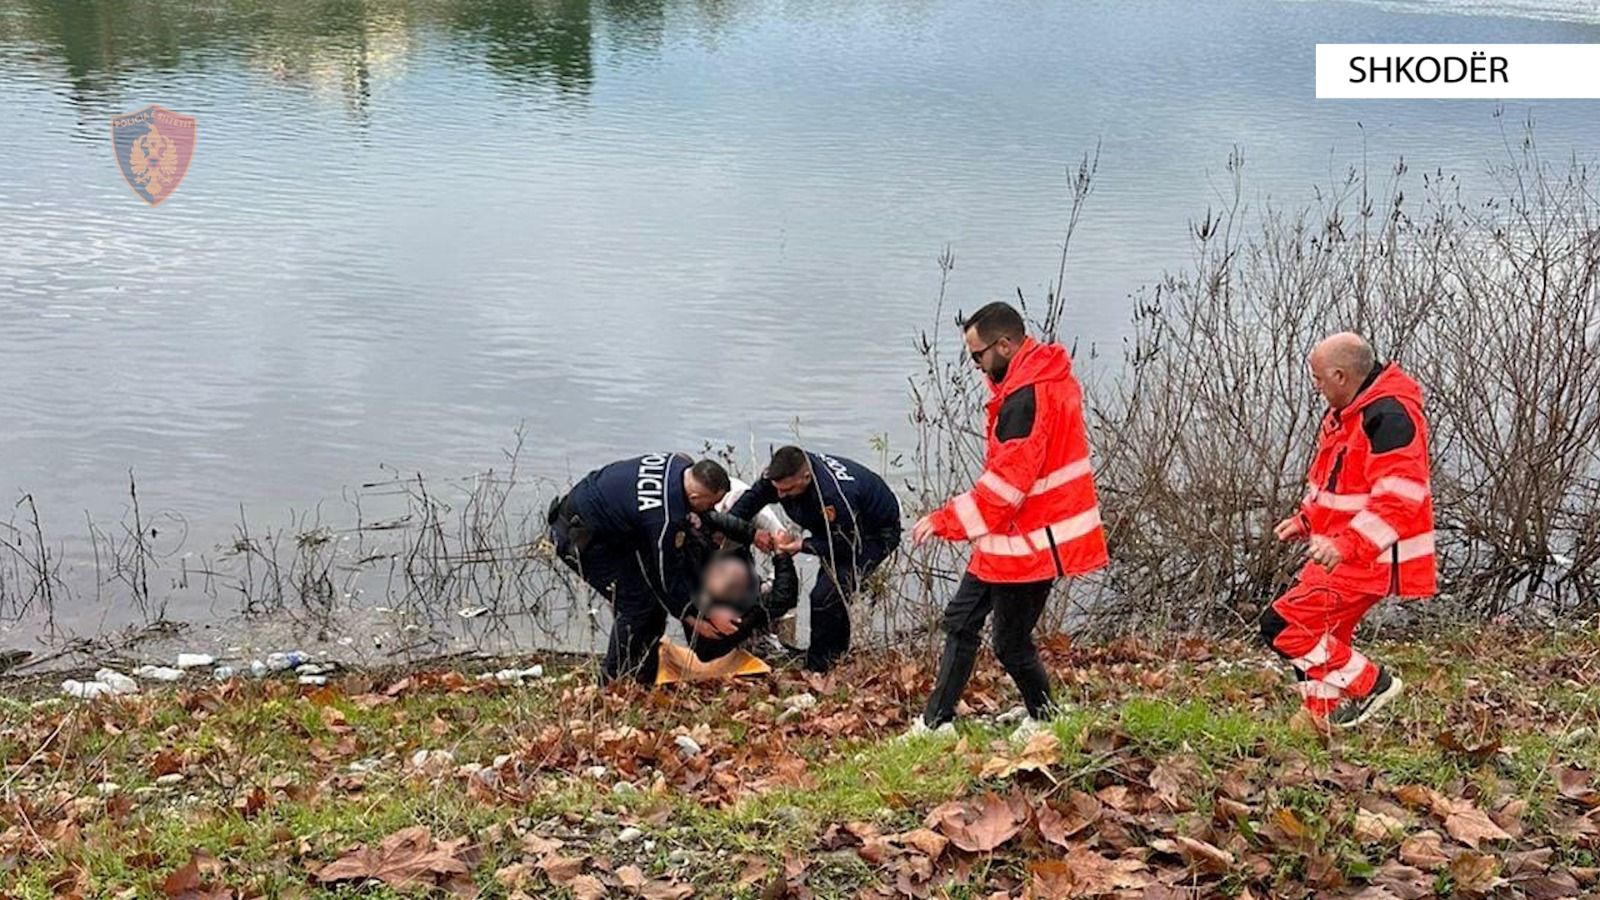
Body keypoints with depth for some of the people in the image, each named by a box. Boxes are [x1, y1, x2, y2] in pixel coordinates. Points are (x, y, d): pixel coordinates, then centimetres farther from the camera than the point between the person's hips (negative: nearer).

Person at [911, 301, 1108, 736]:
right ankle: (937, 721, 19)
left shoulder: (1026, 398, -24)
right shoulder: (1049, 376, 9)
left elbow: (1007, 482, -25)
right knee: (961, 619, 13)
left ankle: (1045, 720, 22)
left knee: (1011, 643, 3)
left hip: (1027, 542, -11)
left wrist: (946, 521, -17)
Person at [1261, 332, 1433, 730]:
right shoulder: (1345, 412, 14)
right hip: (1341, 552, 10)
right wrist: (1305, 520, 14)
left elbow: (1398, 498, -28)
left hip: (1368, 559, -10)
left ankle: (1369, 683, -1)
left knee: (1282, 625, -13)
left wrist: (1347, 544, -33)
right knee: (1321, 633, 15)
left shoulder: (1388, 416, -20)